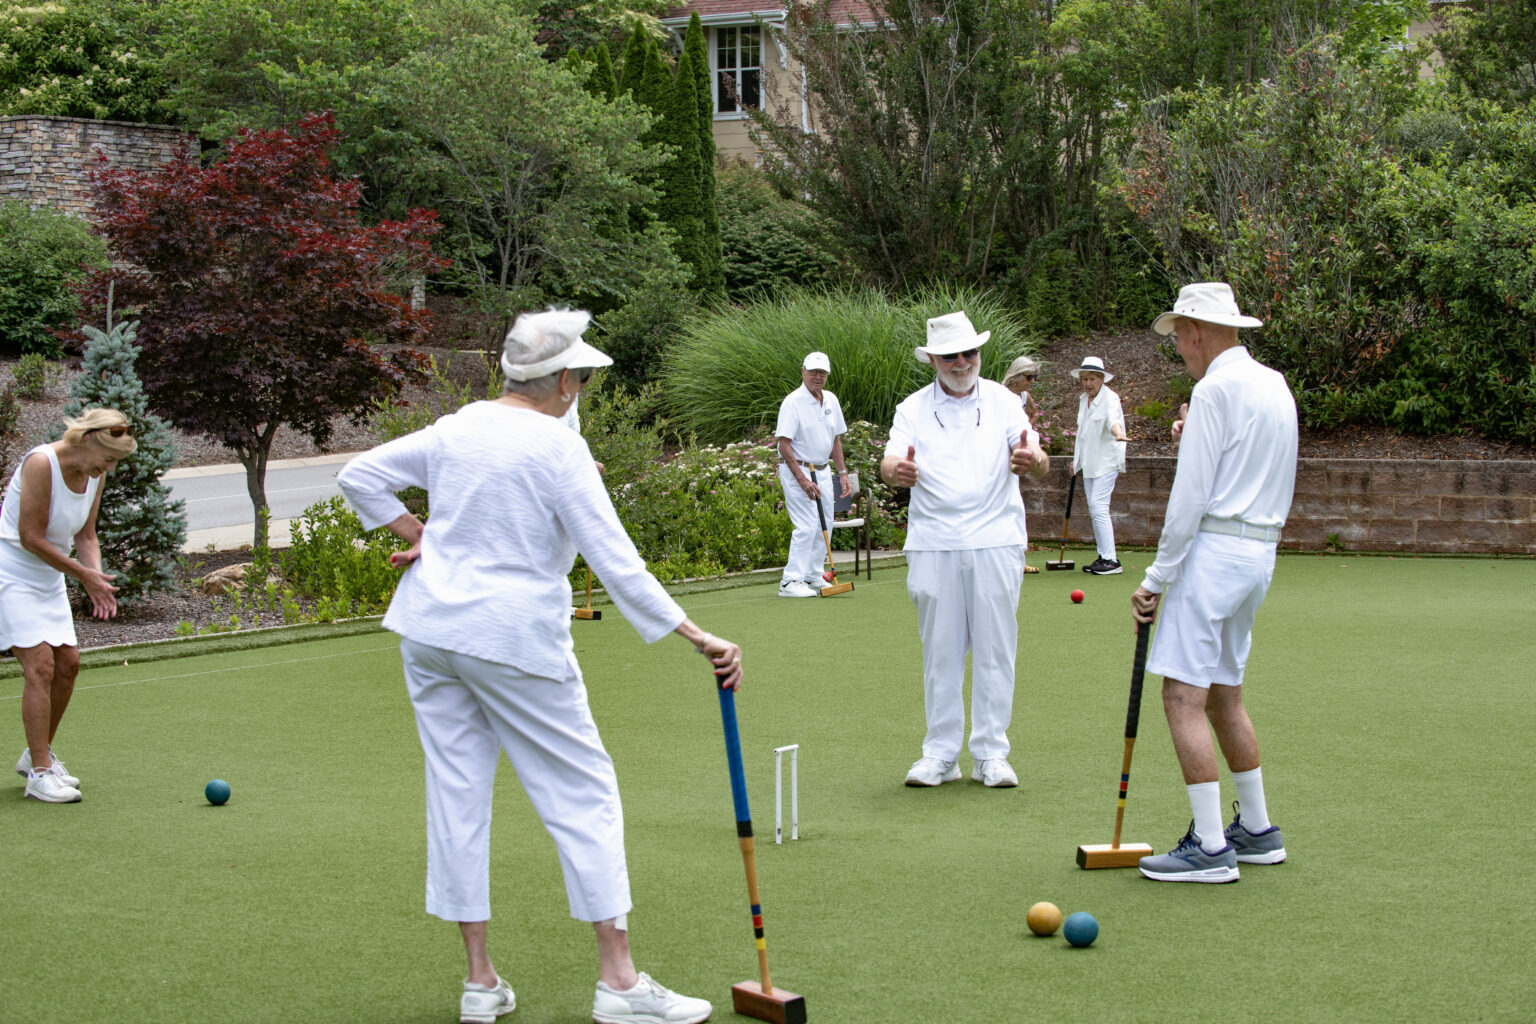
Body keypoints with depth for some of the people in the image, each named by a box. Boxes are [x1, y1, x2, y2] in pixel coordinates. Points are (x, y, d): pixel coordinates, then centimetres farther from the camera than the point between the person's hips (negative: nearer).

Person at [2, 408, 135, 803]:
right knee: (40, 666, -15)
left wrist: (96, 578, -10)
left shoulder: (95, 473, 1)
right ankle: (39, 774, -12)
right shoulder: (41, 463, -23)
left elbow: (85, 536, 8)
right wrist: (82, 574, -18)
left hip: (48, 579, 8)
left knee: (68, 662, 5)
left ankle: (38, 754, 23)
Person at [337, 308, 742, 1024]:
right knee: (583, 793, 3)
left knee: (456, 793, 10)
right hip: (514, 637, -6)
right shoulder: (557, 448, -13)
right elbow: (616, 563, -17)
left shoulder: (457, 428, 5)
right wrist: (697, 637, -16)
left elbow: (358, 476, 12)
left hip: (430, 629, 6)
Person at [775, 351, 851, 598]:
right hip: (796, 470, -8)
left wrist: (842, 472, 11)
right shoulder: (793, 402, -14)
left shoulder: (831, 400, 8)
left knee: (824, 526, 8)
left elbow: (835, 439, 18)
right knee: (806, 526, -15)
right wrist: (802, 479, -21)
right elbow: (784, 444, -17)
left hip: (822, 470, 8)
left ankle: (813, 577, 19)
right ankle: (790, 581, -12)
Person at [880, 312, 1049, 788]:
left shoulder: (1004, 402, 7)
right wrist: (897, 471, -31)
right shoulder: (913, 409, 7)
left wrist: (1032, 460, -29)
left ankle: (991, 754, 8)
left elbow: (1036, 463, -3)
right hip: (933, 544, 0)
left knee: (995, 649, 1)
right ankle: (940, 753, 11)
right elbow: (890, 463, -6)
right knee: (940, 651, 3)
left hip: (996, 540, 0)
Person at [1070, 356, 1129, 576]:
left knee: (1098, 507, -15)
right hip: (1089, 463, 8)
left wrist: (1118, 433, -53)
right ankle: (1103, 557, 14)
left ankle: (1111, 560, -14)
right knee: (1094, 509, 8)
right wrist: (1077, 460, 24)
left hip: (1106, 462, -8)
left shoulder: (1110, 399, -11)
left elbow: (1113, 418, -32)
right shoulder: (1083, 400, 13)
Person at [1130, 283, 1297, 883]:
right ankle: (1257, 831, 24)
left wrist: (1157, 578, -11)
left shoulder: (1215, 390, -13)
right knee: (1223, 692, 18)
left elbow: (1190, 497, -16)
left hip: (1213, 550, -9)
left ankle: (1210, 848, -10)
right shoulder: (1275, 386, 15)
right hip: (1260, 552, 9)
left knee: (1183, 696, -8)